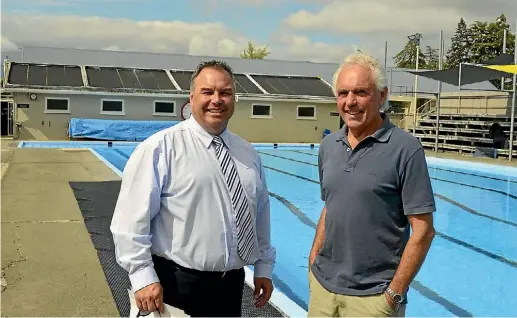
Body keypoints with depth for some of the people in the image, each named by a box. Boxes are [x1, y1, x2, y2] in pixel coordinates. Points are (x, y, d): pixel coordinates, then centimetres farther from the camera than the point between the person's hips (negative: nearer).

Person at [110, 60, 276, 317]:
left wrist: (263, 267, 16)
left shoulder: (248, 154, 8)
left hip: (232, 282, 5)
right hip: (178, 284, -5)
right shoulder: (160, 149, -11)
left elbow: (260, 213, 15)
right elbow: (131, 219, -14)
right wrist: (143, 277, -18)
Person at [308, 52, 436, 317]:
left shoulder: (405, 149, -13)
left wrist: (395, 293, -13)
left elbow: (423, 231, -12)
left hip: (372, 295, -5)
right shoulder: (328, 146, 4)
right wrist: (313, 259, 7)